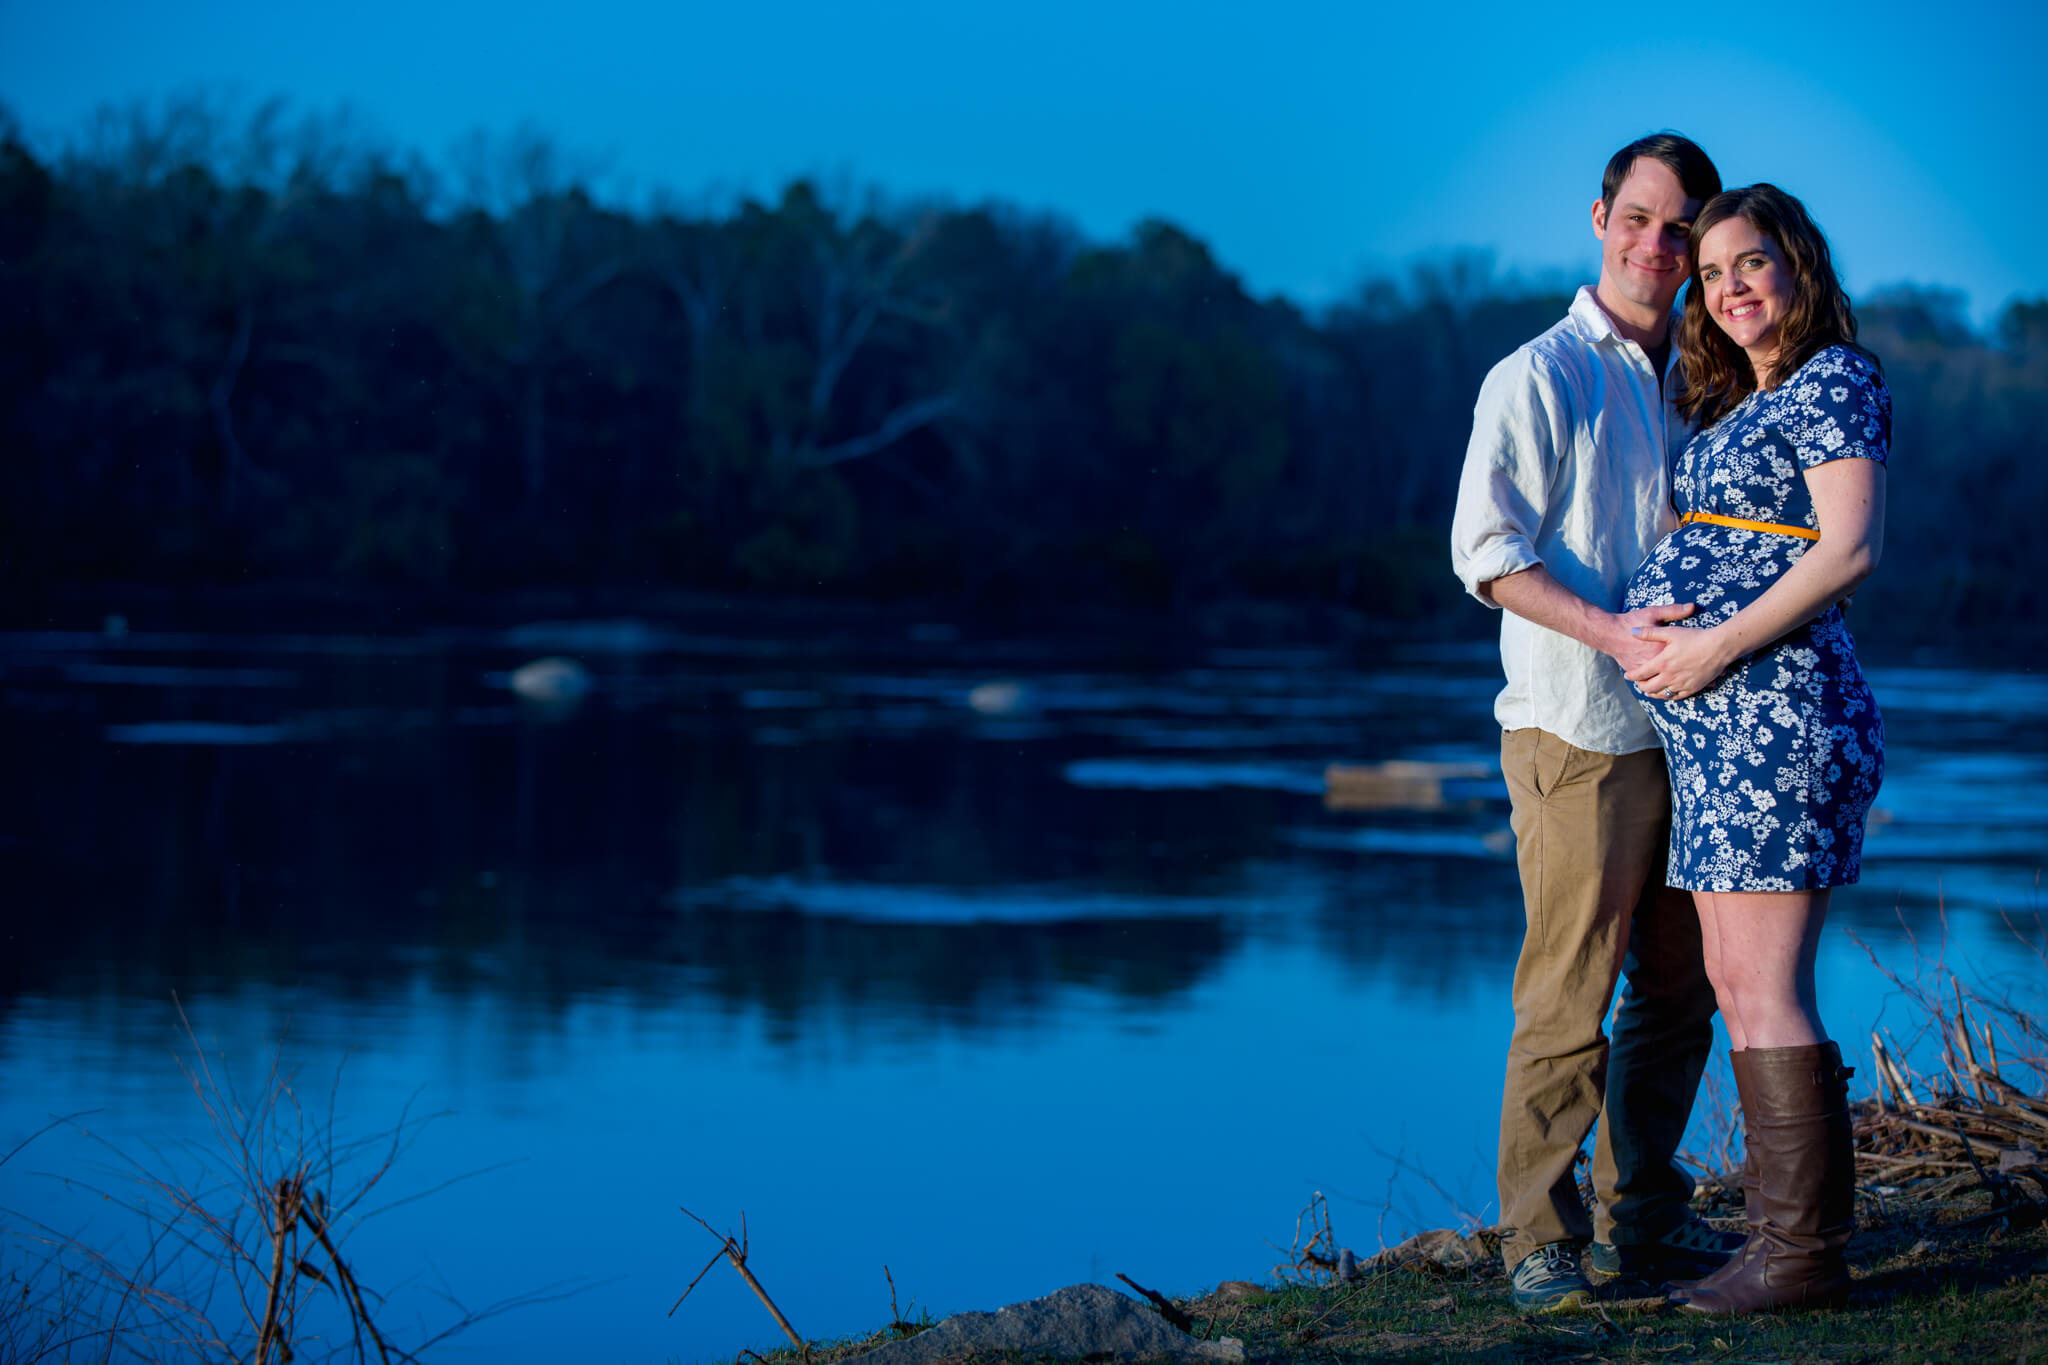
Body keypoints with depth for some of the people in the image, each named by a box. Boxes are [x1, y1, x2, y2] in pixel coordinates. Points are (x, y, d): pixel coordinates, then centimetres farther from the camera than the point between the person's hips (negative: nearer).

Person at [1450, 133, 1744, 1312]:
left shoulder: (1687, 384, 16)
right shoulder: (1539, 378, -4)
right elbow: (1488, 551, -10)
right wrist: (1611, 632, -21)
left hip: (1680, 727, 7)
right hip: (1577, 731, -7)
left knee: (1680, 993, 10)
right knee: (1569, 999, -6)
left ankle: (1643, 1216, 21)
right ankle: (1542, 1238, 1)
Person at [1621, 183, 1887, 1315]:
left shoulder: (1836, 381, -6)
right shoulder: (1744, 407, 20)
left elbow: (1851, 549, -17)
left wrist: (1717, 647, -18)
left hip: (1774, 711, -10)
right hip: (1715, 727, 10)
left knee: (1767, 990, -10)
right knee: (1734, 985, 9)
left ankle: (1808, 1250, -6)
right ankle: (1782, 1230, 13)